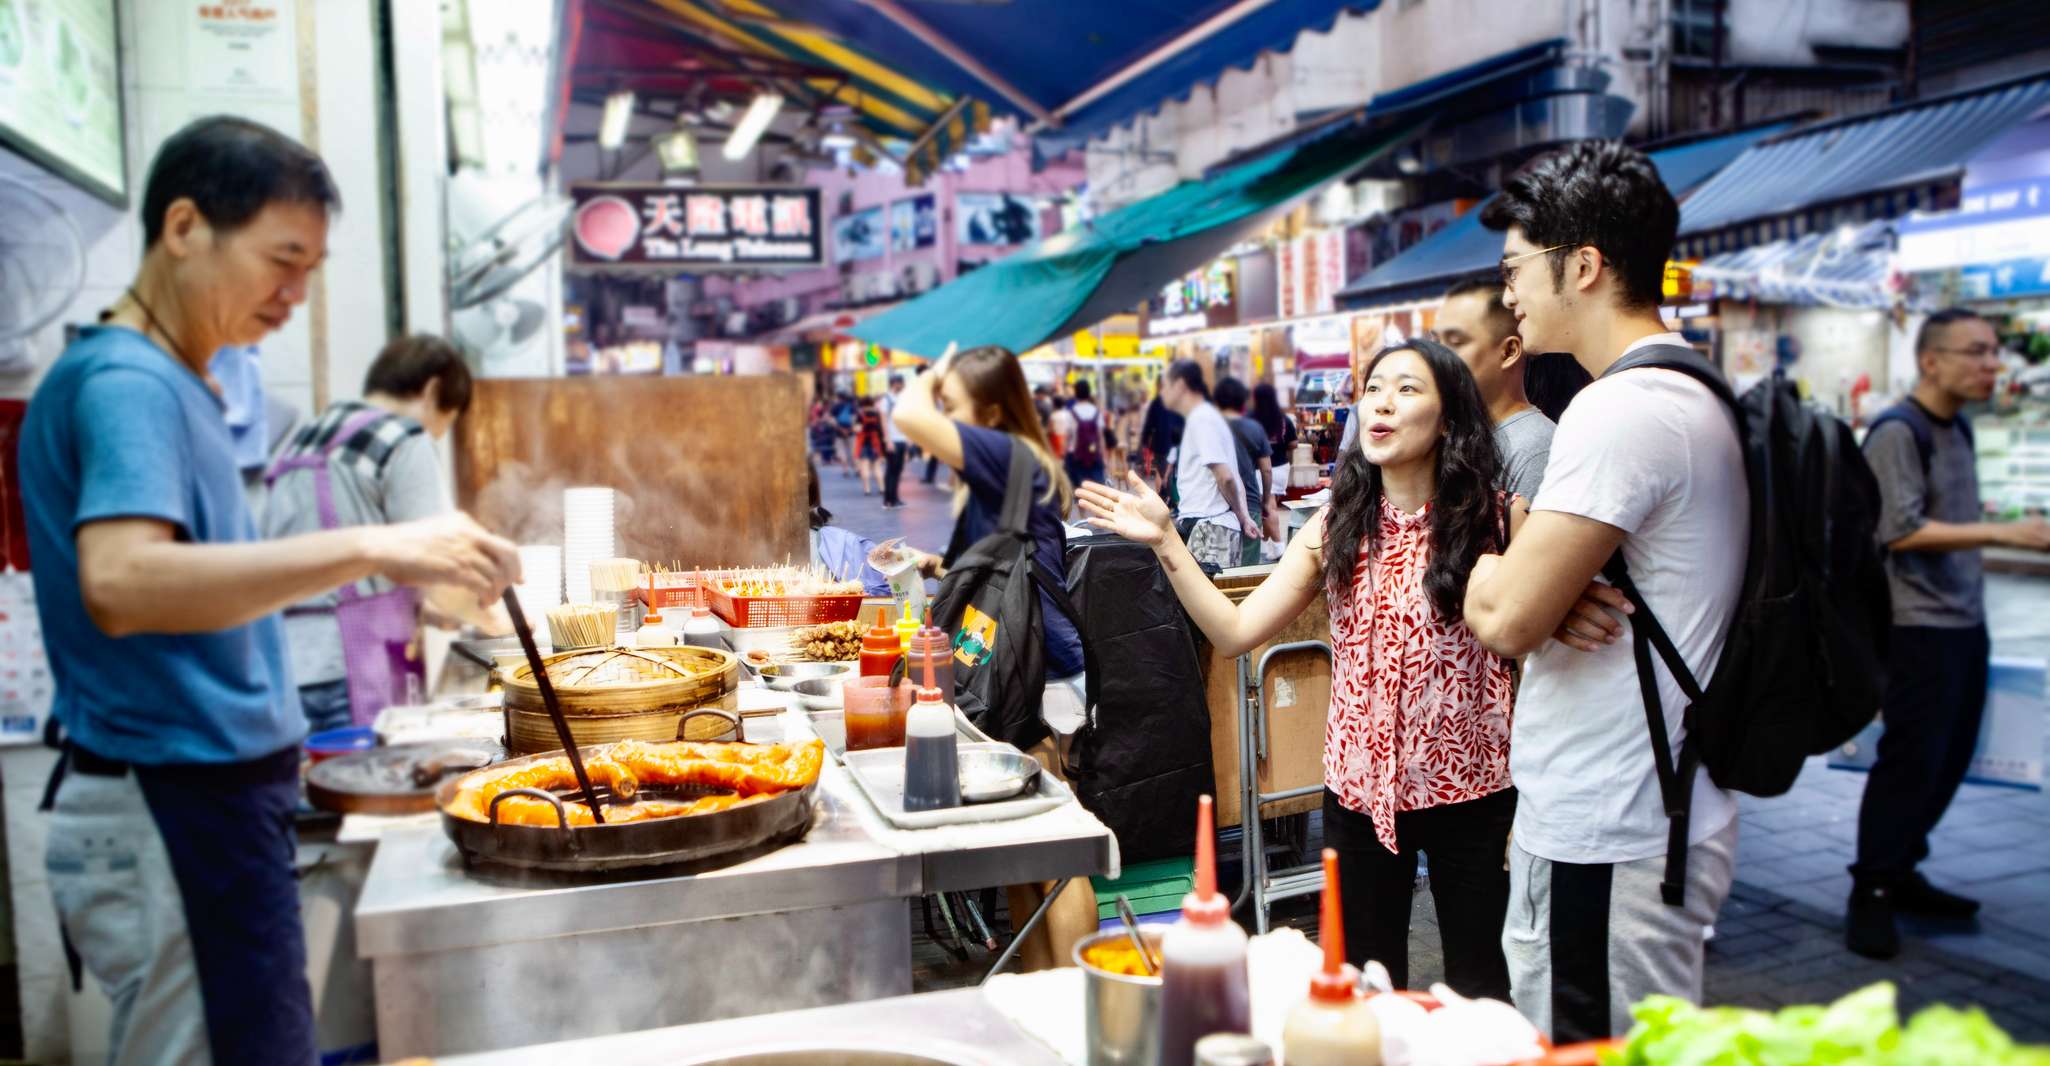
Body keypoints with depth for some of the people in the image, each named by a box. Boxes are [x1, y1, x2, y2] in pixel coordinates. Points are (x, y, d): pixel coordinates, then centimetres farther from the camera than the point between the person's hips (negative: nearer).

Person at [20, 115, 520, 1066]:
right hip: (177, 814, -9)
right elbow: (119, 582, -32)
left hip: (205, 800, 9)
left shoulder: (166, 383, 13)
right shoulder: (125, 382, -15)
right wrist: (368, 547, -36)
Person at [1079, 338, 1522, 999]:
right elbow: (1235, 632, -3)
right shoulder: (1337, 526, 2)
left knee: (1481, 985, 11)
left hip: (1471, 788, -3)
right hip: (1360, 788, 3)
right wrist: (1165, 542, -9)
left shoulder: (1497, 518, -7)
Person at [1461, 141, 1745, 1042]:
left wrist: (1485, 572, -2)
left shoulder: (1623, 410, -20)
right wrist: (1554, 600, -8)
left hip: (1605, 845, -10)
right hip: (1659, 819, 10)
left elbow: (1505, 620, -24)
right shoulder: (1698, 395, 13)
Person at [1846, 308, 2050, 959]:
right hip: (1918, 627, -9)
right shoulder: (1897, 432, -13)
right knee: (1911, 760, -7)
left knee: (1949, 757, 12)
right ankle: (1871, 894, 2)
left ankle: (1901, 874, 23)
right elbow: (1902, 532, -22)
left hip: (1964, 623, 9)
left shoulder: (1957, 430, 15)